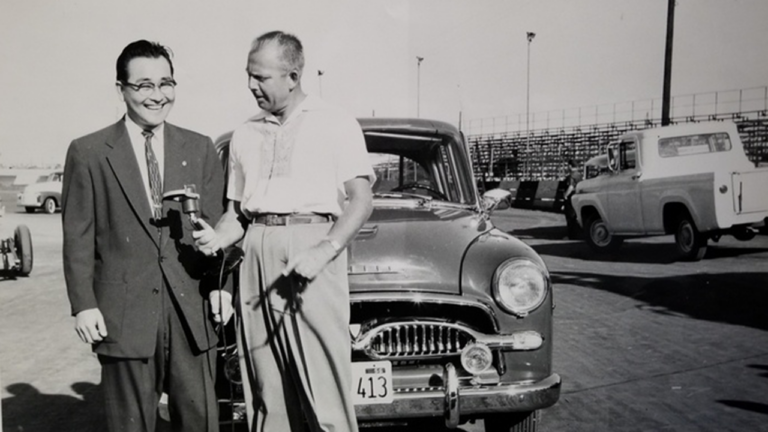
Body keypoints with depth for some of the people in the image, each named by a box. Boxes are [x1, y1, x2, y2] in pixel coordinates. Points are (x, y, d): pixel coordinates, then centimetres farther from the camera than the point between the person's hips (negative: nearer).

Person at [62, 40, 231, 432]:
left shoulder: (199, 149, 9)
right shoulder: (88, 152, 2)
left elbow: (216, 223, 8)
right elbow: (78, 236, 1)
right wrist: (83, 304, -5)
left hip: (192, 308, 2)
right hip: (124, 313, -2)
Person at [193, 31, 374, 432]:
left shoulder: (337, 124, 5)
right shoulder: (244, 134, 18)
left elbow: (361, 200, -2)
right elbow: (237, 211, 20)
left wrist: (325, 250, -15)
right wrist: (217, 238, -1)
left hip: (313, 242, -4)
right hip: (257, 253, 5)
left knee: (323, 387, -7)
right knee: (266, 392, 6)